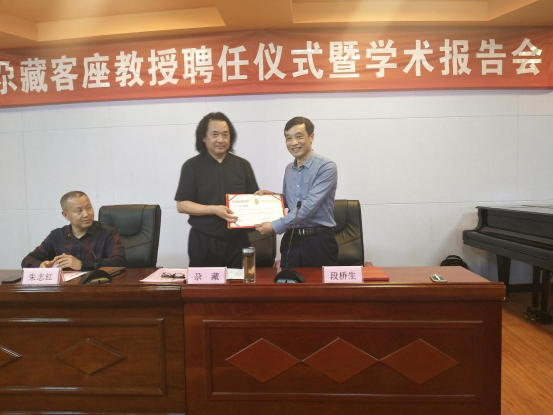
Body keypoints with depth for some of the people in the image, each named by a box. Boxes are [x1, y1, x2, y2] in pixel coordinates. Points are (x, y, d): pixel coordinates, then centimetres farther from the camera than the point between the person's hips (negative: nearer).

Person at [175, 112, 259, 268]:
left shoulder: (242, 165, 7)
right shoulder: (192, 166, -1)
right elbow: (182, 205, -6)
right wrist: (214, 210, -19)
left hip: (237, 240, 2)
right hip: (203, 241, -2)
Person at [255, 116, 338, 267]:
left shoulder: (326, 167, -12)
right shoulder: (289, 169, 11)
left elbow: (309, 205, -21)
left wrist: (275, 226, -23)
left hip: (319, 240, -6)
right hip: (291, 239, 6)